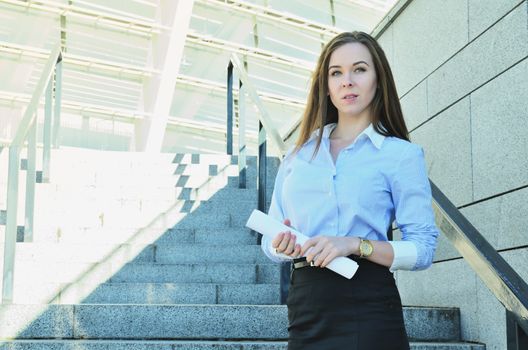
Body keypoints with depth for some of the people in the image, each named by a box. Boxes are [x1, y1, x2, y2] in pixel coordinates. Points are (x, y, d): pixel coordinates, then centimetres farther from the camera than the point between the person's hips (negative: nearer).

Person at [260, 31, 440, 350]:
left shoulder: (402, 154, -1)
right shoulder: (298, 153, 11)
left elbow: (423, 248, -7)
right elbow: (271, 241, 13)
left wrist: (355, 244, -21)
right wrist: (282, 245, -10)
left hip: (367, 308, -3)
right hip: (305, 307, 4)